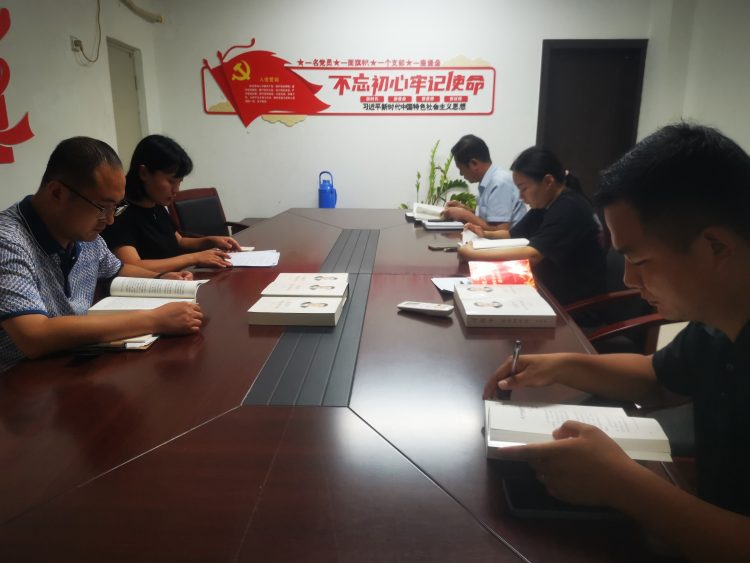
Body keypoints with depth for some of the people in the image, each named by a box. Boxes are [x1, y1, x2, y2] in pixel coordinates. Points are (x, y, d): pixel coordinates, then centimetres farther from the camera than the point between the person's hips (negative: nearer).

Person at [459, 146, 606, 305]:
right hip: (552, 286, 7)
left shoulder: (568, 209, -22)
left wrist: (474, 255, -30)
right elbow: (514, 234, 12)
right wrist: (486, 234, -7)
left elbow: (532, 255, -32)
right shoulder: (545, 203, 4)